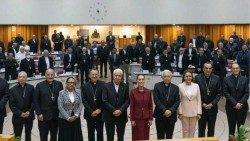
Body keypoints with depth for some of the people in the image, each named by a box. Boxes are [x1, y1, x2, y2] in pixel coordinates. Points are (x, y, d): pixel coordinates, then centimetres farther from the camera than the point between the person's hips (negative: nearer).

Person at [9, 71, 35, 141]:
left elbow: (34, 101, -1)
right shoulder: (12, 90, 0)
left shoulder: (31, 88, 1)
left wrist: (29, 112, -12)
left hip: (29, 116, 1)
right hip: (17, 117, -1)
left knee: (28, 134, 15)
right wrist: (20, 113, -13)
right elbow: (11, 104, -4)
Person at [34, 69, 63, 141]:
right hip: (44, 116, -2)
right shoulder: (40, 85, -3)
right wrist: (38, 113, -9)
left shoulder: (59, 84, 3)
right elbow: (36, 101, -3)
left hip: (56, 115, 2)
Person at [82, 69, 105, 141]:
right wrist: (91, 112, -10)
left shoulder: (103, 85, -3)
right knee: (90, 132, 6)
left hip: (100, 113, 0)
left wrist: (99, 110, -12)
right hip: (89, 114, 0)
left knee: (100, 132, 8)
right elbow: (84, 101, -4)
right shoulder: (85, 86, 0)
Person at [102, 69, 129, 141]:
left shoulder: (125, 87, 2)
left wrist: (120, 110, -14)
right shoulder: (107, 86, -3)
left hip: (121, 116, 1)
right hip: (109, 116, -1)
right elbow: (105, 101, -7)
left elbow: (127, 101, 0)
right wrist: (113, 110, -14)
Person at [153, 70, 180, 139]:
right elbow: (156, 100, -7)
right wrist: (164, 110, -14)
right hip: (160, 115, -2)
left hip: (171, 115, 2)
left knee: (169, 136, 5)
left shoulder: (175, 87, 7)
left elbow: (177, 101, 2)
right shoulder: (157, 86, 0)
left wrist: (171, 110, -12)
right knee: (160, 136, 3)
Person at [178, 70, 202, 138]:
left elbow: (199, 100, 2)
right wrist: (180, 112, -7)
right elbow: (179, 100, -4)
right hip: (184, 112, -2)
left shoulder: (196, 86, 0)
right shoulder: (180, 86, -6)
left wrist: (199, 112, -1)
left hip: (194, 112, 2)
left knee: (192, 130, 10)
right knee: (185, 130, 7)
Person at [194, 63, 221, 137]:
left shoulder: (216, 78, 1)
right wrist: (202, 104, -8)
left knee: (211, 128, 7)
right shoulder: (197, 78, -4)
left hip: (213, 107, 1)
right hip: (201, 107, -1)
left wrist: (212, 104, -8)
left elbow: (219, 93, 2)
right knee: (201, 128, 4)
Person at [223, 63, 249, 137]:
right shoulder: (226, 79, 1)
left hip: (242, 107, 1)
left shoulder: (244, 79, 5)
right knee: (231, 126, 6)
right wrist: (235, 103, -12)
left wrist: (240, 103, -12)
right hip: (230, 107, 0)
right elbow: (226, 93, -5)